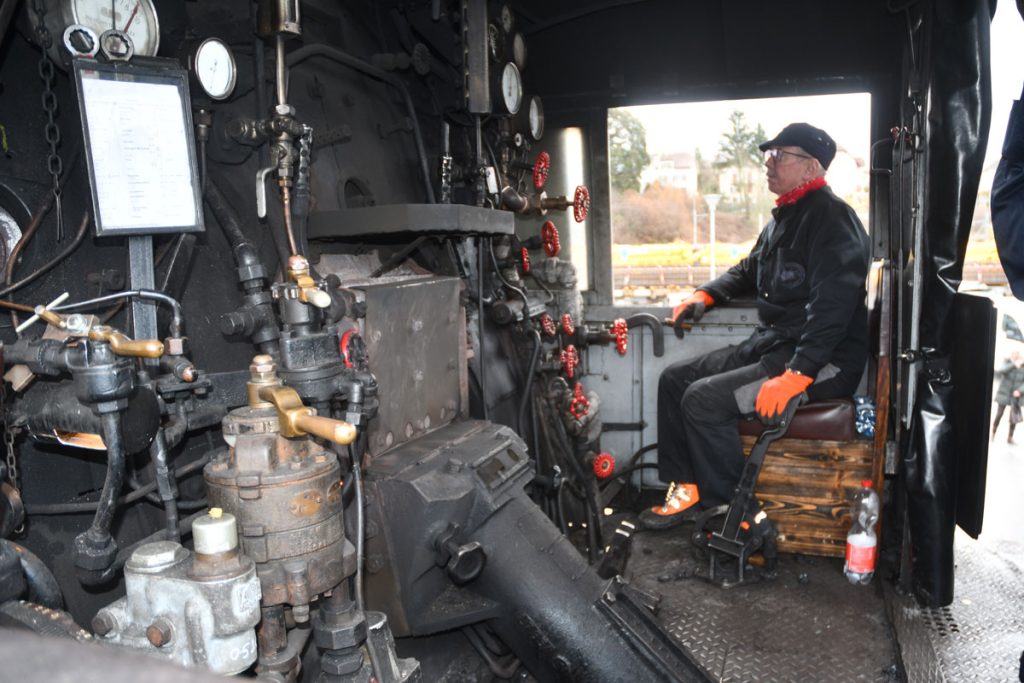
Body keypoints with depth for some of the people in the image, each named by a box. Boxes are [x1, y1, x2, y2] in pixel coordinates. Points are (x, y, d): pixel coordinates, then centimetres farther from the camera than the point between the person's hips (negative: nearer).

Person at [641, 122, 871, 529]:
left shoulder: (831, 218, -15)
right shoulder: (783, 218, 16)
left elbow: (832, 307, -27)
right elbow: (748, 272, 31)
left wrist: (796, 376, -32)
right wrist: (706, 295, 15)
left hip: (824, 364, -10)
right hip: (769, 347, 10)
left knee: (704, 400, -22)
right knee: (675, 379, 6)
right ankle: (686, 490, 10)